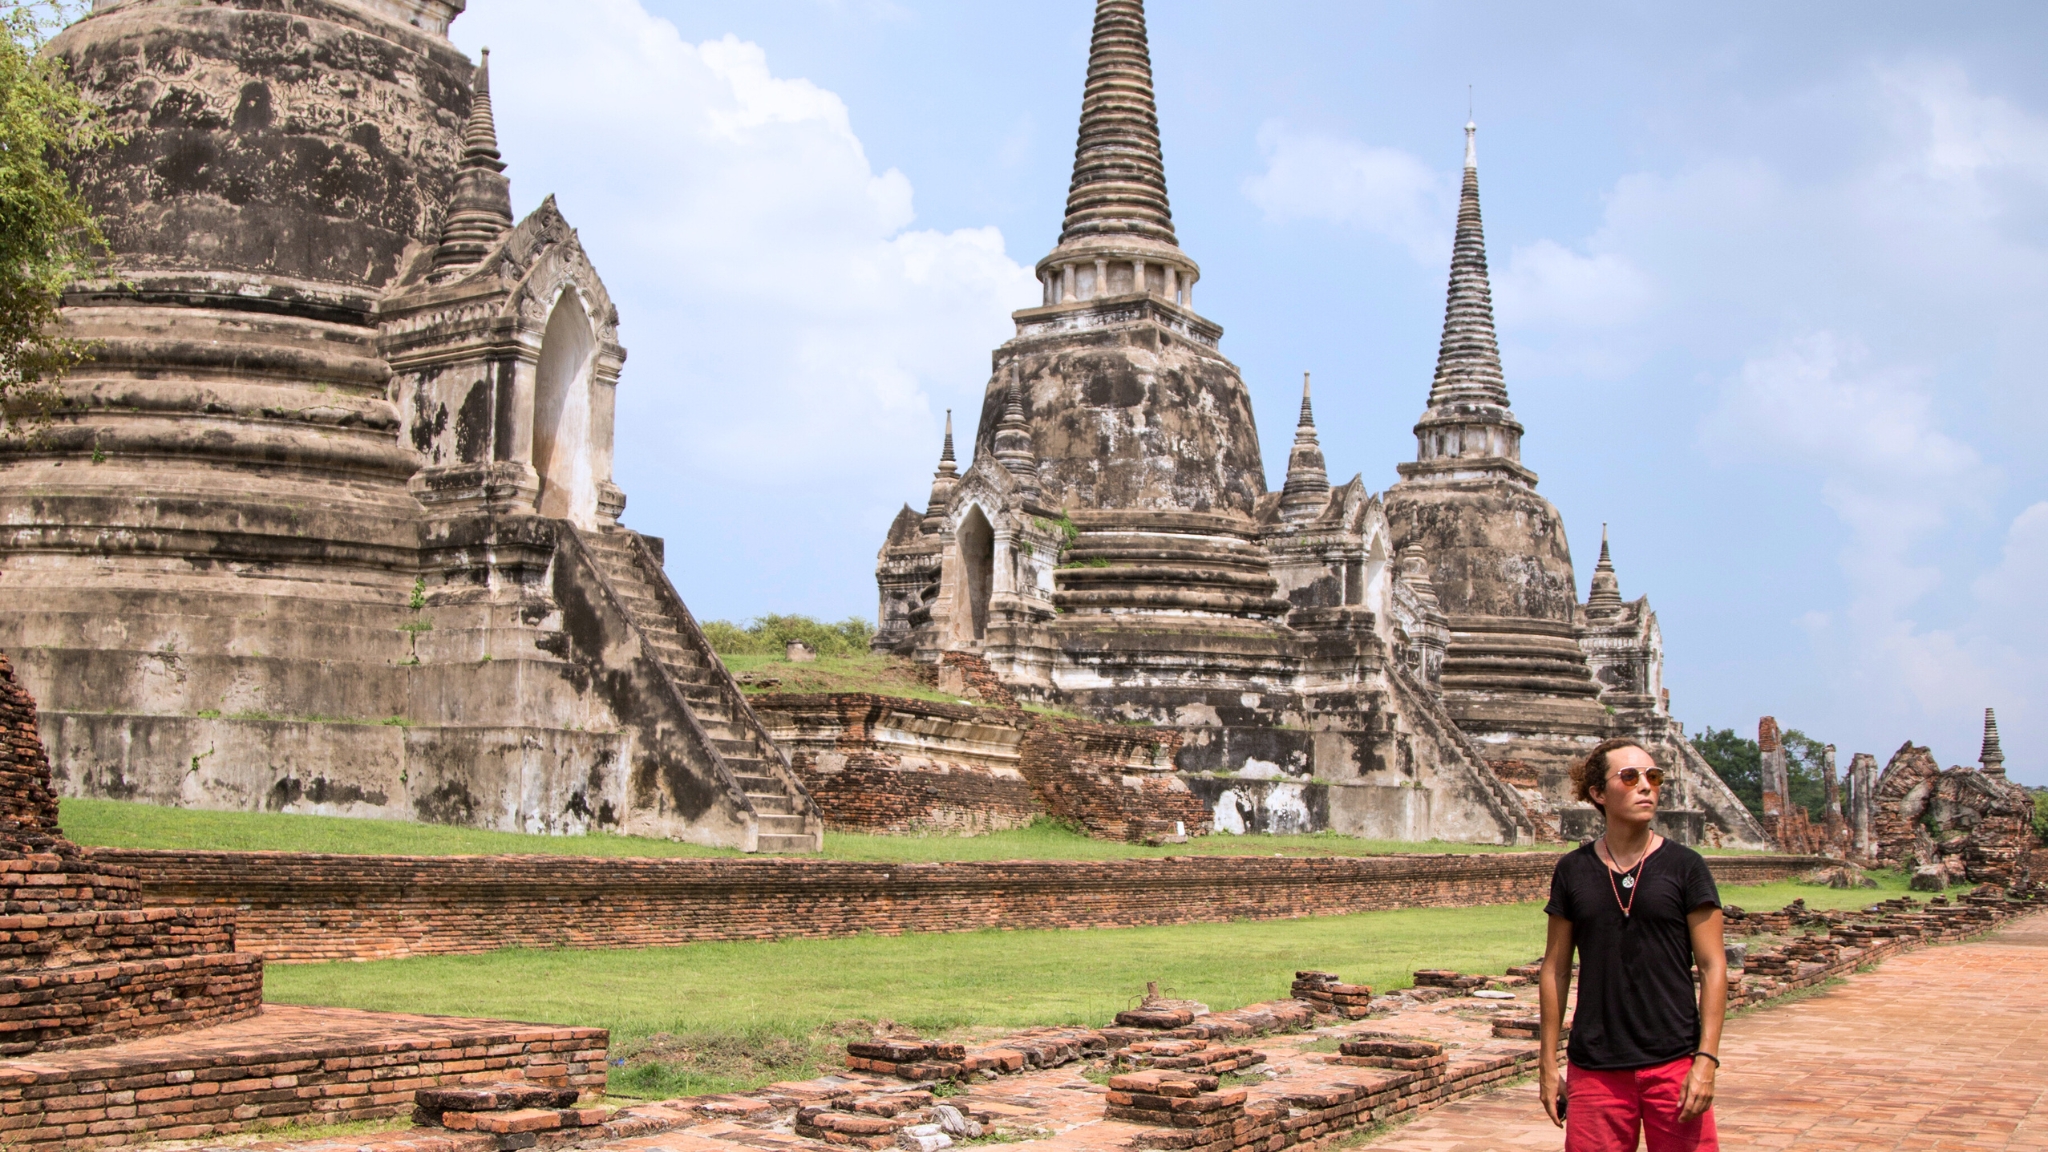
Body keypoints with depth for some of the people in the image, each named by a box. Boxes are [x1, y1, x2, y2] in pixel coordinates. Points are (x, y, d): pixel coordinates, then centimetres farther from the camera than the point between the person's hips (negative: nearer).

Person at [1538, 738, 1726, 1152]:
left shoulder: (1684, 866, 0)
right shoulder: (1573, 870, 4)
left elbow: (1713, 966, -1)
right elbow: (1555, 970, 8)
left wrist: (1707, 1059, -9)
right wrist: (1548, 1064, 7)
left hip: (1674, 1062, -1)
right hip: (1595, 1068, 1)